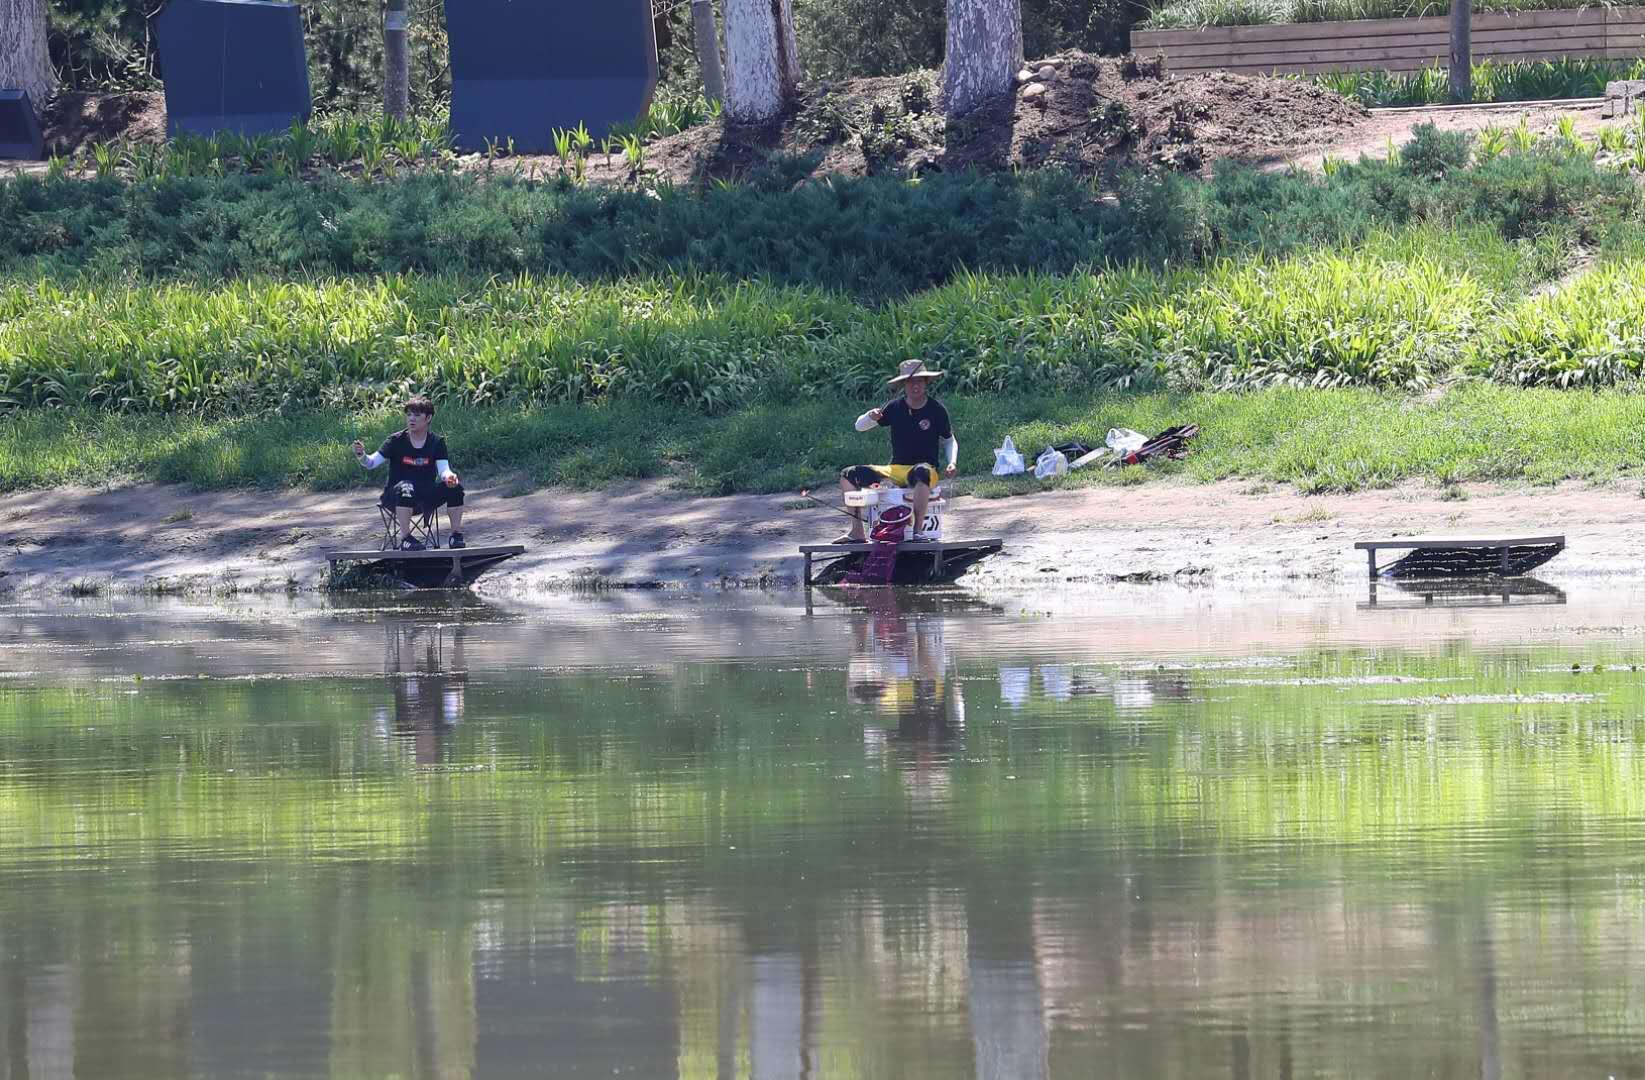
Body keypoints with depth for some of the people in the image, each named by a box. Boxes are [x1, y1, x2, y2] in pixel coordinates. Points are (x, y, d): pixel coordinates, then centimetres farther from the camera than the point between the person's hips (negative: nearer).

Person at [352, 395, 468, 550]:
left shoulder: (437, 442, 1)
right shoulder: (396, 441, -5)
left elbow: (443, 469, -11)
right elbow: (372, 462, -13)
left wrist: (449, 477, -36)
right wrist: (361, 456, -36)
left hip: (426, 496, 3)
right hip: (395, 495, -3)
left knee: (455, 487, -20)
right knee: (406, 487, -37)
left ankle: (457, 536, -11)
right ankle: (405, 538, -34)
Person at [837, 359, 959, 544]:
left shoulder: (936, 410, -4)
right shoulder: (895, 408, 2)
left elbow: (950, 440, 10)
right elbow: (859, 426, 9)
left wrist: (952, 463, -9)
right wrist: (871, 417, -15)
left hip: (924, 467, -4)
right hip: (896, 469, 4)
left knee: (921, 473, -42)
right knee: (848, 475, -7)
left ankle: (917, 530, -41)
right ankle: (857, 532, -8)